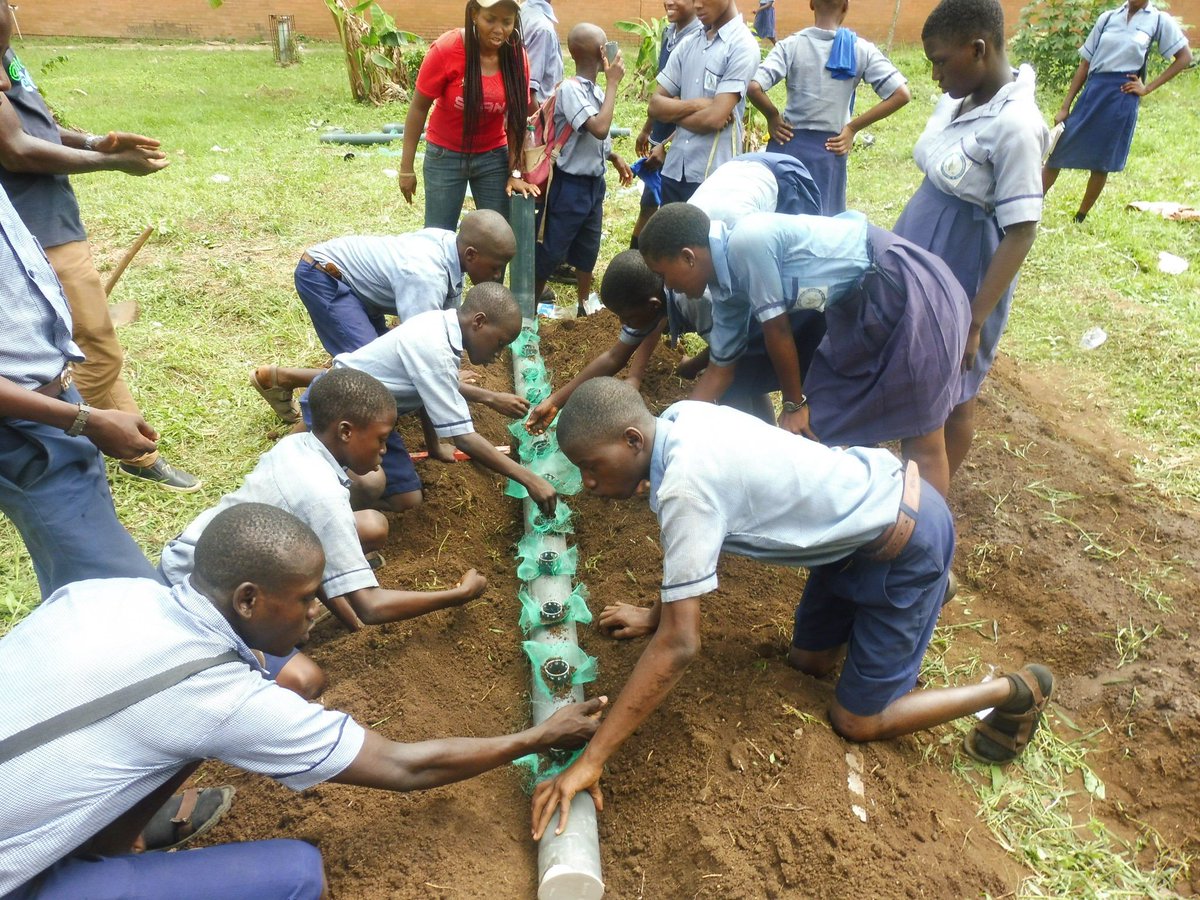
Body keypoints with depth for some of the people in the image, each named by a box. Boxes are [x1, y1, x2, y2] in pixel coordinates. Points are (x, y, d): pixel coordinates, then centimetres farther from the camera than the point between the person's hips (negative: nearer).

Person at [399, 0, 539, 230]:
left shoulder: (517, 56, -10)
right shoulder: (445, 49, -18)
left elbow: (517, 118, -3)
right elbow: (419, 108, -10)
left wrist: (514, 172, -8)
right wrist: (407, 167, -9)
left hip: (494, 157, 2)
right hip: (445, 155, -2)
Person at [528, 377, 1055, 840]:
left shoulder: (684, 488, -32)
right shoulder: (680, 418, -7)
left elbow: (679, 646, -32)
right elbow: (694, 547, 11)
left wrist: (590, 760, -27)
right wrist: (656, 614, 19)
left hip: (906, 540, -8)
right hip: (874, 492, 8)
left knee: (857, 721, 3)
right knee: (807, 661, 20)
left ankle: (1017, 692, 18)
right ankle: (925, 591, 36)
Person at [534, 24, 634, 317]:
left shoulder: (596, 90, 5)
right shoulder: (570, 89, -20)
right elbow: (600, 129, -32)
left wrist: (615, 158, 4)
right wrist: (613, 83, -23)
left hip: (594, 183, 8)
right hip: (570, 185, -8)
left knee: (588, 248, 18)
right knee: (550, 250, 2)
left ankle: (584, 305, 32)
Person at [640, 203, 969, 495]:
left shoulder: (747, 241, -23)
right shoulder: (726, 287, 3)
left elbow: (777, 331, -15)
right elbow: (720, 370, 12)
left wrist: (794, 403, -1)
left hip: (911, 293, -9)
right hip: (859, 304, 9)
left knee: (920, 440, 0)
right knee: (821, 421, 12)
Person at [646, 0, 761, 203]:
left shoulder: (742, 46, -8)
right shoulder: (687, 44, 11)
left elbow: (715, 118, -17)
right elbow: (655, 105, 6)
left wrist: (674, 112, -1)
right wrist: (696, 104, -10)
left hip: (713, 173, -6)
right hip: (675, 169, 6)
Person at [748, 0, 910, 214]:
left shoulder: (791, 45, -9)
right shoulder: (861, 50, -5)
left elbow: (754, 88, -21)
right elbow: (901, 94, -8)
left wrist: (773, 117, -3)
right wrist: (853, 127, -3)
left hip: (789, 143, 0)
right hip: (830, 150, 1)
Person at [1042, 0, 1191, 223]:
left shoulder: (1159, 20, 3)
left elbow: (1185, 57, 6)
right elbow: (1085, 64, 9)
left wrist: (1148, 88, -2)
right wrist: (1065, 106, 5)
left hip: (1123, 98, -2)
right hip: (1093, 91, 2)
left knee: (1101, 163, 5)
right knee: (1057, 152, -1)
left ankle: (1079, 220, 17)